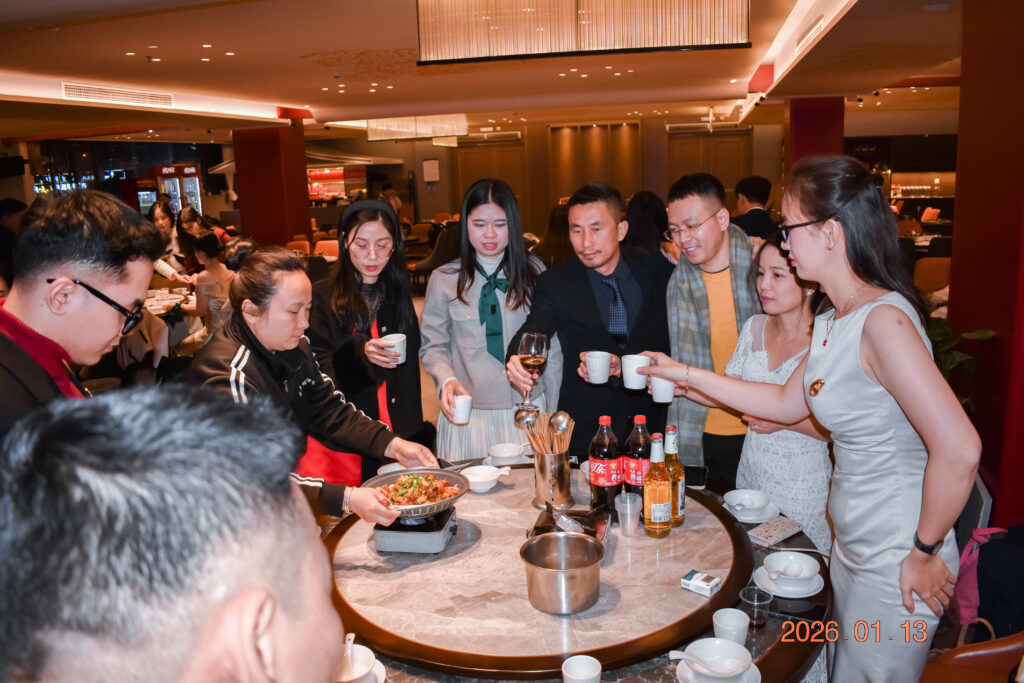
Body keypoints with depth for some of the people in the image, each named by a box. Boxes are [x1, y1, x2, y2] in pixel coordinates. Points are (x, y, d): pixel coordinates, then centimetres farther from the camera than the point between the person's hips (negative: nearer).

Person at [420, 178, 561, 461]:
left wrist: (551, 411, 4)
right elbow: (433, 346, 4)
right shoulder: (444, 279, 0)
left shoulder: (534, 273, 3)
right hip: (469, 415, -1)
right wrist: (447, 380, -16)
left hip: (528, 409, 1)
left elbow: (552, 346, 5)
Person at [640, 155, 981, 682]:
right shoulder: (833, 321, 5)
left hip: (896, 564, -9)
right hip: (852, 548, 9)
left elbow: (958, 450, -30)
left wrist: (926, 552, -18)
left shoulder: (883, 319, -25)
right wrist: (687, 375, 12)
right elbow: (788, 403, 14)